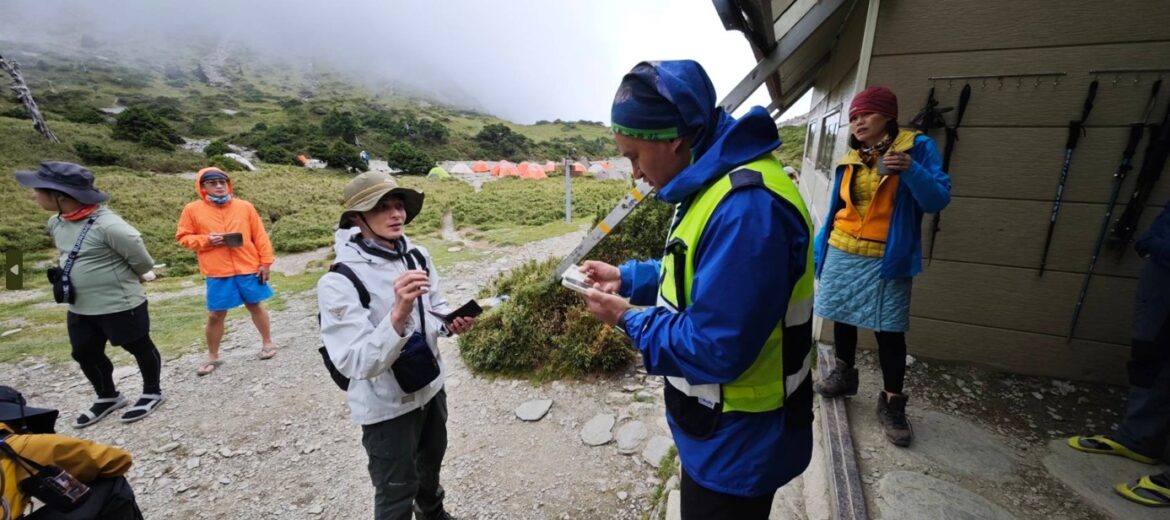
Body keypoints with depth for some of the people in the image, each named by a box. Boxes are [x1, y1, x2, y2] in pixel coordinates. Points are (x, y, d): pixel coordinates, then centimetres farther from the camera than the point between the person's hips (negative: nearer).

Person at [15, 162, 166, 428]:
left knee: (139, 348, 10)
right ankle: (108, 397, 38)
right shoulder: (56, 222, 2)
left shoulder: (108, 225, -26)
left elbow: (142, 261, -16)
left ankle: (152, 393, 29)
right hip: (79, 308, 9)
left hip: (121, 305, -9)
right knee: (85, 354, 19)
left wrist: (124, 281, 3)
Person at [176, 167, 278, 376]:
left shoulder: (245, 207, 0)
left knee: (255, 306, 14)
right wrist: (206, 240, -13)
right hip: (217, 274, 0)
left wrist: (265, 262, -2)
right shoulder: (193, 210, 0)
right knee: (215, 315, 8)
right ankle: (213, 357, 25)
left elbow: (260, 236, 1)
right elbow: (183, 237, 7)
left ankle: (267, 342, 30)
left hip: (248, 269, 0)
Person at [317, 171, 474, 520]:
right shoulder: (339, 282, -25)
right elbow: (357, 364, -30)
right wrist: (398, 314, -44)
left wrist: (450, 324, -15)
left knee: (431, 462, 30)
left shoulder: (417, 255, -8)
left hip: (431, 385, 7)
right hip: (386, 406, -6)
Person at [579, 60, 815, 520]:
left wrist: (629, 318, -19)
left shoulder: (746, 208, -33)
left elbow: (715, 349, -32)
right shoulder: (716, 183, 2)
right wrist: (627, 277, 2)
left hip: (739, 443, -9)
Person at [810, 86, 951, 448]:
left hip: (885, 261, -4)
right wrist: (818, 251, 9)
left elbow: (938, 200, -11)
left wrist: (911, 170, -28)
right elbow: (836, 210, 10)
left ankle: (892, 403, 14)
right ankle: (844, 374, 34)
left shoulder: (916, 148, -4)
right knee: (842, 318, 14)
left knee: (889, 330, -1)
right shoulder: (849, 160, 7)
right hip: (841, 256, 4)